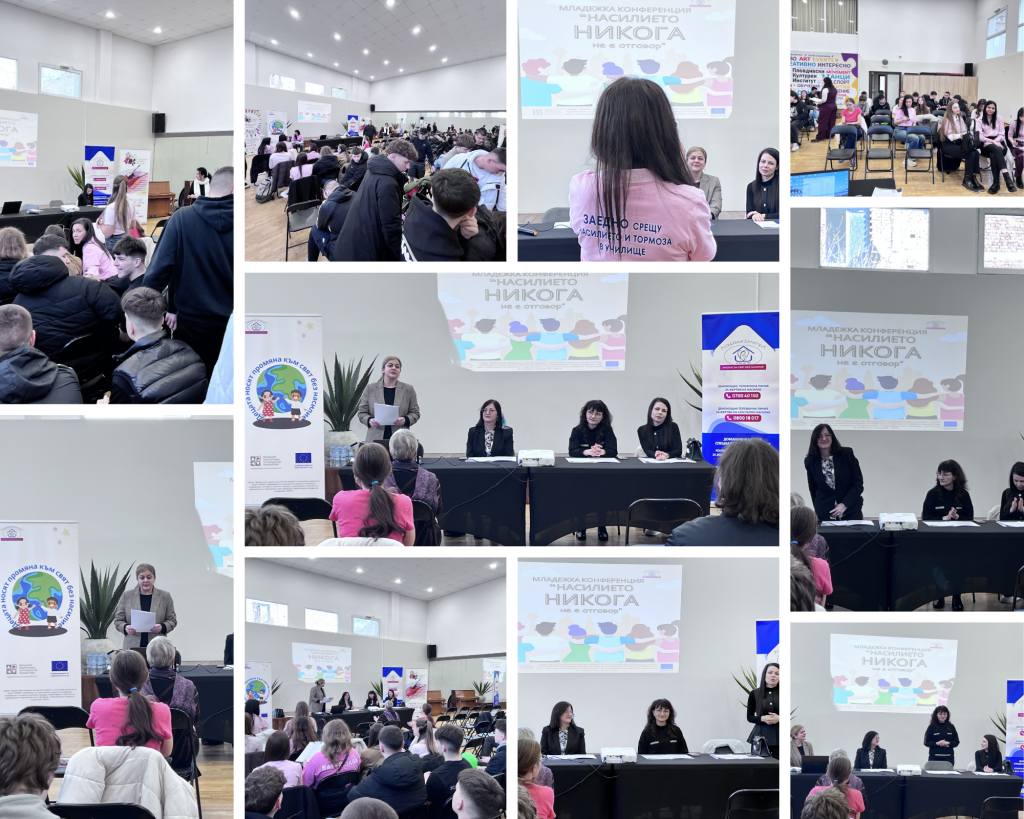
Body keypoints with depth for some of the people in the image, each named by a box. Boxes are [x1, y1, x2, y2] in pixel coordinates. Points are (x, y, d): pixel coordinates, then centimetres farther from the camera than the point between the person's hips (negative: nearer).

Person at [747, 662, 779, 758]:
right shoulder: (755, 694, 5)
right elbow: (749, 717, 6)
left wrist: (779, 718, -14)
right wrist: (762, 718, -12)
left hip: (779, 736, 0)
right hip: (761, 735, 0)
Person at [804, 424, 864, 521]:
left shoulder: (847, 454, -5)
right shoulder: (810, 461, -1)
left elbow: (858, 484, -5)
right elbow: (813, 490, 10)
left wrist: (844, 504, -14)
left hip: (851, 511, -1)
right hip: (825, 514, 1)